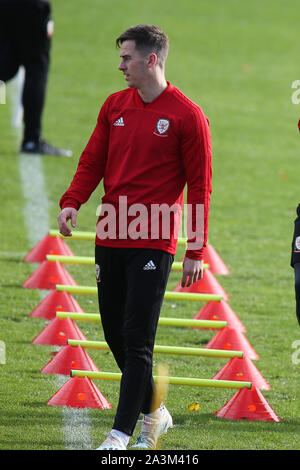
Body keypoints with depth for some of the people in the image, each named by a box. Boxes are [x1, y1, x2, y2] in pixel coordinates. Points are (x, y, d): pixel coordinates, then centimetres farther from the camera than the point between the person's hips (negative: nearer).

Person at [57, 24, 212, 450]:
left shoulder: (187, 116, -5)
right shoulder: (115, 106, 12)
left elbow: (200, 187, -4)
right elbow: (93, 161, 14)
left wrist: (196, 251, -6)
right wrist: (72, 202, -5)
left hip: (153, 243, -6)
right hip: (110, 238, 6)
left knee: (137, 339, -8)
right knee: (115, 333, 10)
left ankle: (121, 434, -6)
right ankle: (153, 413, 28)